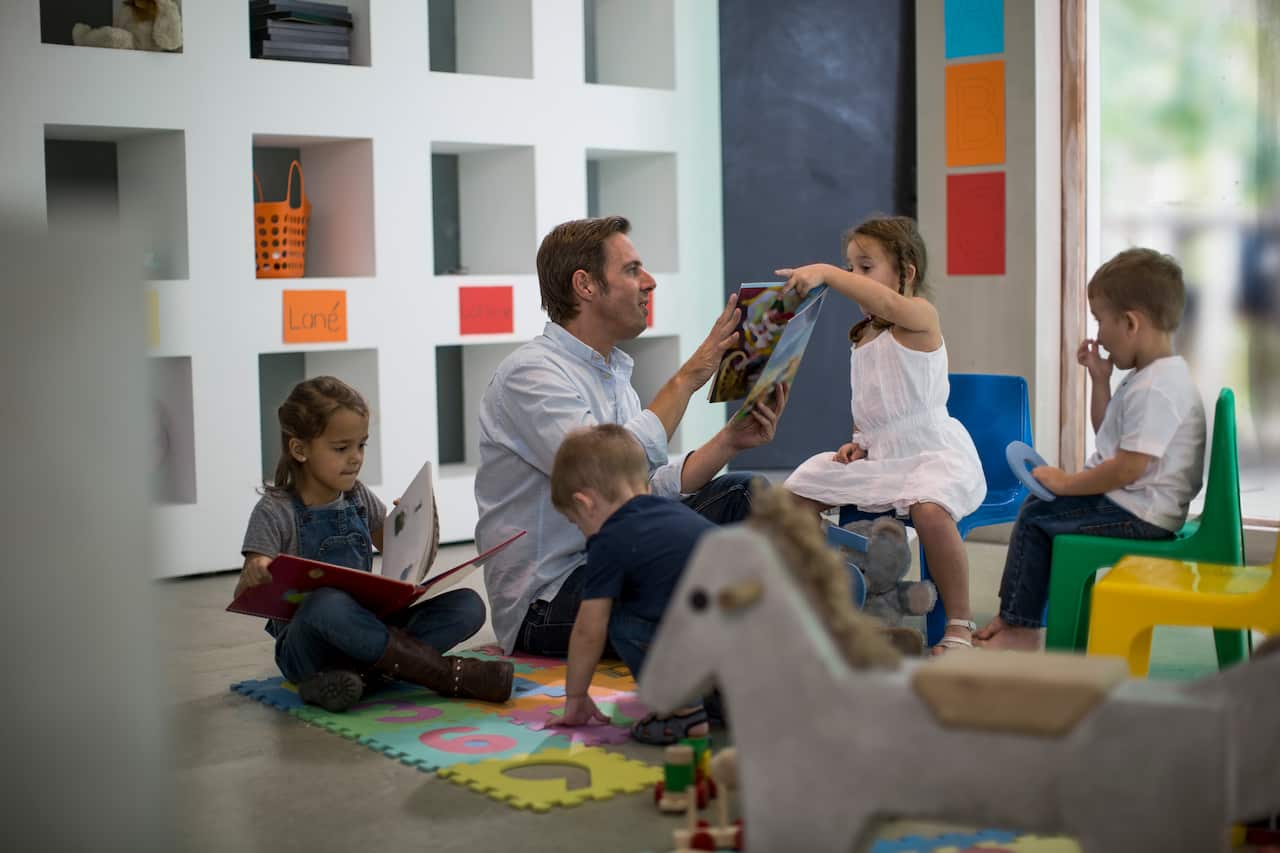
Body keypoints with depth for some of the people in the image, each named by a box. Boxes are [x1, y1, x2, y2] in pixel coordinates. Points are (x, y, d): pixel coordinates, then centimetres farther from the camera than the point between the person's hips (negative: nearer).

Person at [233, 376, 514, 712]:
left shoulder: (359, 497, 10)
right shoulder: (275, 512, -6)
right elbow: (244, 597, -10)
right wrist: (253, 575, -35)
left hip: (363, 627, 6)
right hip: (304, 644, -5)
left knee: (467, 605, -14)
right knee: (327, 603, -41)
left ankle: (349, 671, -30)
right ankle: (452, 674, -30)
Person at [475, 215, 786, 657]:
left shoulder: (612, 373, 17)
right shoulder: (530, 372, -14)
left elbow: (653, 486, 12)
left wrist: (729, 441, -2)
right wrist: (686, 378, -19)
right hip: (545, 603, -9)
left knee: (739, 492, -4)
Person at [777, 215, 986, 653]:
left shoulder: (921, 315, -9)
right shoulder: (861, 337, 16)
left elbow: (889, 305, -34)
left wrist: (825, 272, -39)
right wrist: (857, 442, 6)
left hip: (931, 449, -9)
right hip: (877, 454, 9)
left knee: (930, 510, -38)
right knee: (795, 493, 3)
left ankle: (959, 624, -20)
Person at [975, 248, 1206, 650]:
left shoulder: (1156, 389, -23)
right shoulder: (1149, 377, 12)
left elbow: (1129, 468, -28)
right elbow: (1108, 433, 26)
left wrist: (1066, 483, -17)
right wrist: (1100, 379, 15)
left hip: (1138, 515, -11)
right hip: (1132, 504, 11)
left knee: (1035, 517, -9)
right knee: (1037, 508, 15)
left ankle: (1020, 629, 2)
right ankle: (1015, 619, 15)